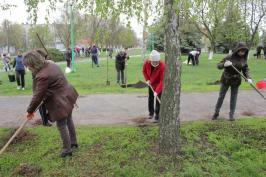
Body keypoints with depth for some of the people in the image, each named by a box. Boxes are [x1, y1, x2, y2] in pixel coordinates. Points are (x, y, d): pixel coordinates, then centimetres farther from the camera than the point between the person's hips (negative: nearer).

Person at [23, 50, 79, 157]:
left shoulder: (42, 76, -27)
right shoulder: (51, 65, 2)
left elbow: (38, 96, -20)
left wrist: (30, 110, -7)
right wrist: (46, 96, 22)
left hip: (61, 103, -10)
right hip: (67, 96, 10)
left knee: (62, 126, 6)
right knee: (69, 121, 24)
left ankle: (67, 149, 20)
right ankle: (73, 143, 41)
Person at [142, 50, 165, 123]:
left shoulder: (162, 66, -34)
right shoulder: (146, 63, -23)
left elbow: (162, 80, -32)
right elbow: (144, 71, 1)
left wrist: (157, 91, -37)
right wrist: (147, 80, -10)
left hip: (159, 84, -4)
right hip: (151, 83, 4)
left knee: (158, 100, -8)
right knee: (150, 98, 14)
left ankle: (157, 116, 2)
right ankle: (151, 113, 34)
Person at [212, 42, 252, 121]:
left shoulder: (243, 58, -6)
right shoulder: (229, 57, -18)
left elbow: (245, 69, 2)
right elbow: (218, 65, -16)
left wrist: (248, 78, -15)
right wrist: (224, 64, -37)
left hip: (236, 81, 3)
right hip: (226, 80, -3)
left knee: (234, 97, 10)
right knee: (221, 96, 7)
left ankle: (231, 114, 23)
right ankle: (216, 113, 22)